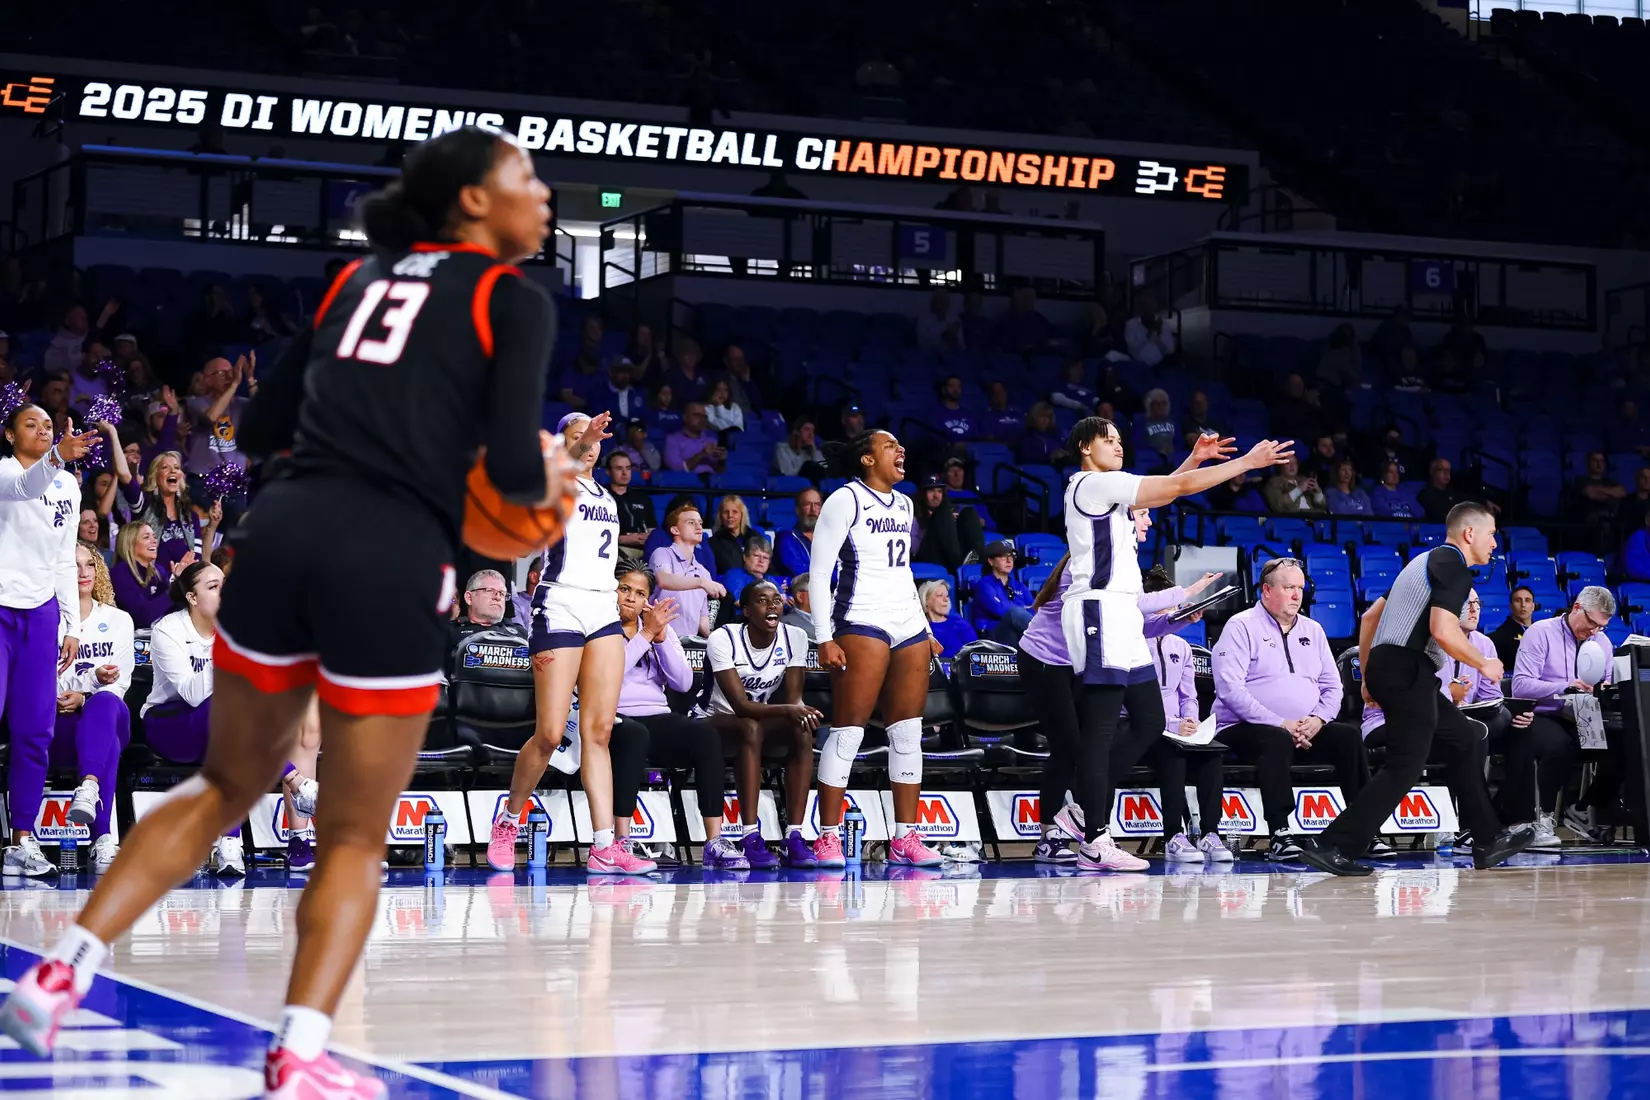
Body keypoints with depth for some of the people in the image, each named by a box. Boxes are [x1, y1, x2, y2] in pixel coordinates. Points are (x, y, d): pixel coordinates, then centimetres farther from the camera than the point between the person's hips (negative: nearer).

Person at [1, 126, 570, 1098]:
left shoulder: (360, 277, 20)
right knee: (355, 836, 8)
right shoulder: (516, 300, 3)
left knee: (227, 786, 22)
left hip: (282, 531, 5)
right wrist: (546, 485, 15)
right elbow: (513, 467, -8)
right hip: (392, 561, -5)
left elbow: (264, 426, 20)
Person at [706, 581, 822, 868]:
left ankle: (795, 836, -32)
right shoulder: (723, 639, -19)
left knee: (802, 731, -29)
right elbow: (740, 706, -26)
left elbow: (793, 697, -11)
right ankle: (751, 838, -41)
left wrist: (800, 711, -36)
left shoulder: (795, 637, -6)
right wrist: (786, 710, -43)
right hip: (722, 721, -4)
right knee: (751, 728, -38)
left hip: (767, 718, 4)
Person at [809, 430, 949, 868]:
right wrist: (824, 638, -14)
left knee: (908, 732, 4)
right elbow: (818, 574, -7)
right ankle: (828, 837, -6)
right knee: (848, 729, -9)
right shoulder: (845, 500, -3)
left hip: (910, 625, 7)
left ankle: (905, 838, 7)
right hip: (862, 623, -7)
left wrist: (926, 632, 22)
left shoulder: (904, 504, 19)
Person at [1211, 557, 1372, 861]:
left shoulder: (1312, 630, 18)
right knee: (1278, 740, -37)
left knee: (1348, 736, -19)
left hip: (1306, 732, 6)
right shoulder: (1241, 627, -3)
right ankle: (1279, 835, -40)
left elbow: (1332, 686, 16)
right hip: (1243, 730, -6)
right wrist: (1280, 724, -20)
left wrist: (1318, 719, -7)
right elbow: (1230, 688, -15)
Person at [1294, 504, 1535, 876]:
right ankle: (1331, 846, -16)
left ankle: (1488, 840, 21)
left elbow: (1370, 616, 23)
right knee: (1403, 769, -10)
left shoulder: (1425, 562, 23)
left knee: (1462, 740, 18)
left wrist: (1368, 677, 25)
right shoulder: (1454, 567, -8)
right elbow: (1442, 631, -22)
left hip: (1386, 666, 10)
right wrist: (1484, 664, -7)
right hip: (1407, 672, -10)